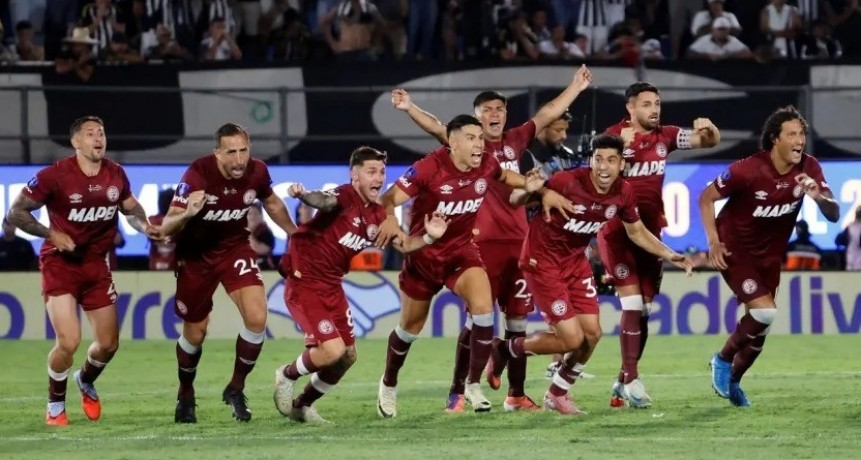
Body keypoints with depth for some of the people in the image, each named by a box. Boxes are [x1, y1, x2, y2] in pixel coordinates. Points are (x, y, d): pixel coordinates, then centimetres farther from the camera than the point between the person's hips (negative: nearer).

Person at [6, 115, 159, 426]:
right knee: (69, 341, -18)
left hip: (96, 263, 5)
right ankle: (55, 405, 7)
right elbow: (16, 213, -12)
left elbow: (131, 208, 17)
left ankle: (86, 381, 41)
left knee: (108, 344, 7)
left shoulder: (116, 175, -1)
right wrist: (52, 234, -23)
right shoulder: (55, 175, -17)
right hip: (60, 263, -5)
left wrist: (145, 226, -4)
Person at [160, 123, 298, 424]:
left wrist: (295, 234, 16)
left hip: (235, 248, 2)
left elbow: (271, 203, 8)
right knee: (195, 333, 9)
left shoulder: (257, 172, -17)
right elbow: (166, 228, -32)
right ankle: (185, 396, 37)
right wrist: (187, 214, -52)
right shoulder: (198, 175, -29)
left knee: (256, 317, -17)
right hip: (196, 254, -2)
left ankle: (236, 389, 3)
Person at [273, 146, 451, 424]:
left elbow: (403, 245, 13)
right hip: (303, 283, -9)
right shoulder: (345, 197, -20)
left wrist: (429, 237, -8)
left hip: (331, 286, 9)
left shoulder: (376, 216, 5)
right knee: (332, 350, -19)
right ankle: (287, 376, 11)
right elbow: (324, 201, -42)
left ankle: (302, 405, 33)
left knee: (348, 356, 13)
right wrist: (303, 195, -65)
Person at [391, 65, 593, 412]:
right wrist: (409, 109, -32)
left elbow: (548, 114, 24)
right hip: (484, 243, -5)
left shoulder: (515, 141, 12)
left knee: (517, 319, 8)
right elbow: (436, 127, -16)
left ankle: (515, 394, 15)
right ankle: (457, 392, 3)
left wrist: (576, 87, 32)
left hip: (518, 243, 5)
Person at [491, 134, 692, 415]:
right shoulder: (567, 182, -28)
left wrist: (670, 256, 3)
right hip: (543, 261, -7)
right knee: (572, 339, -10)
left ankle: (557, 394, 27)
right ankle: (505, 350, 14)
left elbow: (637, 232, 10)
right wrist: (530, 190, -38)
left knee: (592, 333, 3)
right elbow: (515, 202, -18)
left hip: (576, 260, 7)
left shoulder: (623, 193, -8)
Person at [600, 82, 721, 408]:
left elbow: (709, 141, 4)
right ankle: (631, 381, -13)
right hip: (617, 230, -6)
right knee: (632, 304, -14)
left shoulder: (665, 136, 4)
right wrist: (623, 147, -39)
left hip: (650, 230, 6)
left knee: (644, 309, 8)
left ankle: (623, 382, 17)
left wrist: (707, 129, -19)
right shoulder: (614, 135, -10)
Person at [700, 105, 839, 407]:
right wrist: (714, 242, -19)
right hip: (735, 250, -6)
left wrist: (818, 197, -32)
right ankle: (723, 360, 4)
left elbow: (833, 215, -10)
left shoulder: (809, 170, -12)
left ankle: (732, 381, 33)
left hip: (770, 255, 6)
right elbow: (706, 198, -12)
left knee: (759, 328, 11)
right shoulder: (748, 170, -25)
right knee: (765, 312, -20)